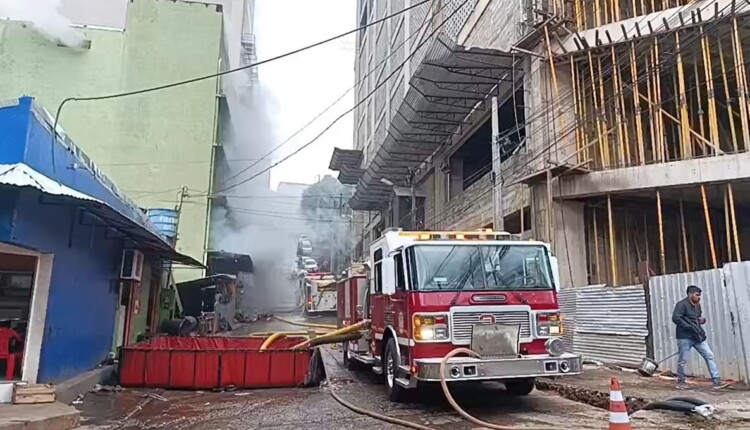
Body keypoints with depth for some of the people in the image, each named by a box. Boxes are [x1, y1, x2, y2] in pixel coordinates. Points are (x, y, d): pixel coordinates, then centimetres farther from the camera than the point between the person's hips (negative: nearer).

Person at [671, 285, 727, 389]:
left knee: (709, 356, -1)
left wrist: (701, 319, 5)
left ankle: (716, 381, 3)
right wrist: (690, 327, -24)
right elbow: (675, 318, -23)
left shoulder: (697, 305, 14)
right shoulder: (682, 304, -13)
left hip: (698, 336, 8)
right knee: (682, 360, 2)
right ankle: (680, 382, 16)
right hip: (685, 337, -7)